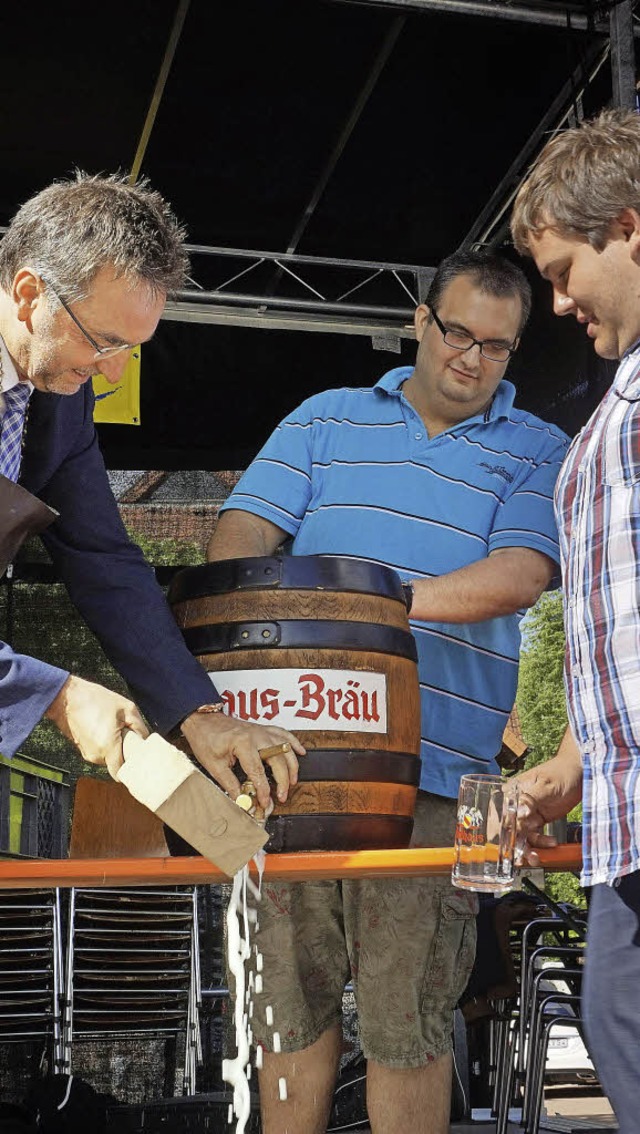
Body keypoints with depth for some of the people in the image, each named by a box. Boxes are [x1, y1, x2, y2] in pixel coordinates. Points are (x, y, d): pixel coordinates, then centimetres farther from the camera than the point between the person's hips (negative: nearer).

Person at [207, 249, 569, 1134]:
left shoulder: (536, 452, 10)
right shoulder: (327, 420, 17)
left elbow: (520, 575, -7)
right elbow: (244, 528, 8)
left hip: (432, 771, -2)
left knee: (407, 1018, 2)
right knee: (290, 998, 9)